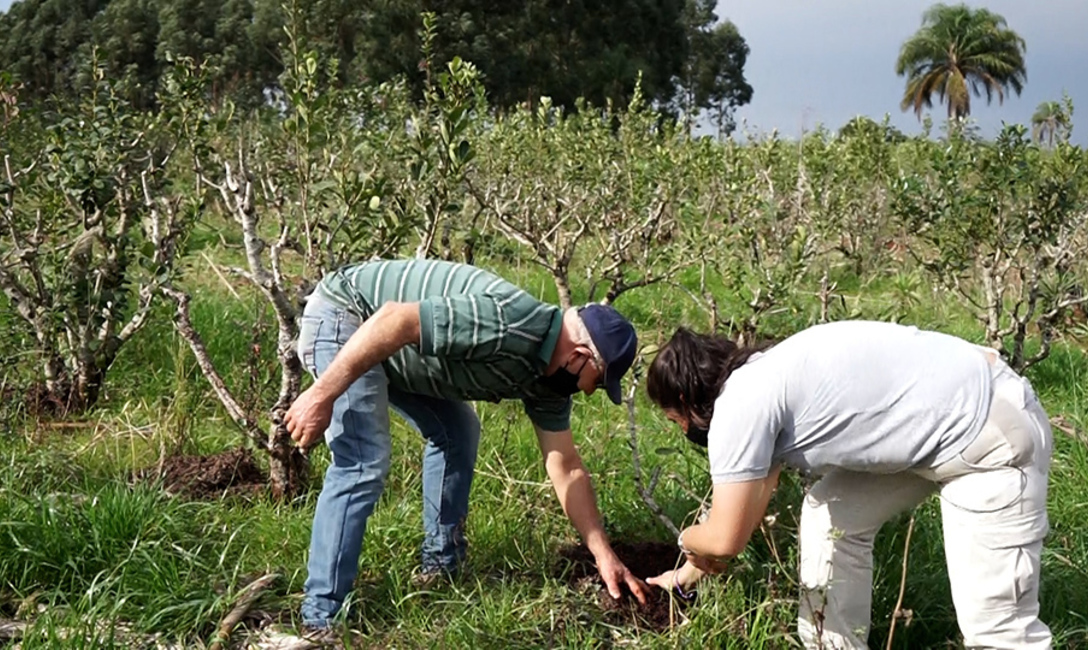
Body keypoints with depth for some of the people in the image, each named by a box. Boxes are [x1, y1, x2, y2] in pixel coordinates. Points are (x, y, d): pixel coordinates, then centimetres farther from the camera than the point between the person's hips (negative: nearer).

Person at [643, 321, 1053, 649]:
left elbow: (724, 539, -14)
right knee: (829, 516, 17)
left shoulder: (738, 404, -16)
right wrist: (687, 575, 34)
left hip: (995, 435, -10)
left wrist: (687, 540, 9)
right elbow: (743, 510, 26)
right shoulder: (762, 383, 12)